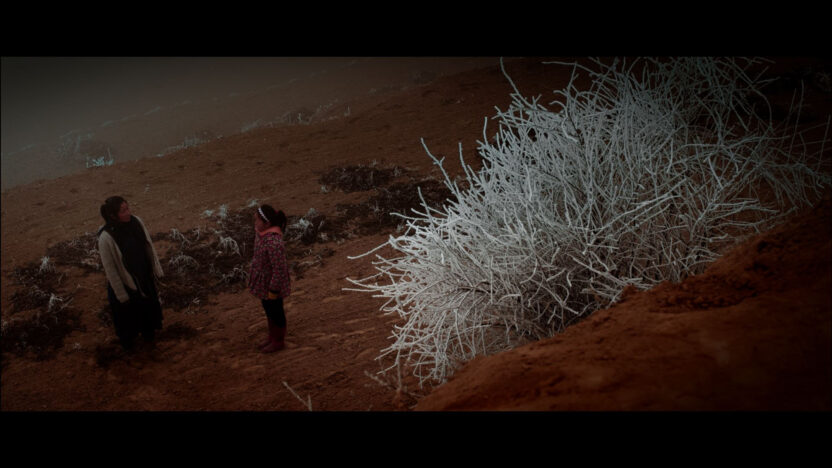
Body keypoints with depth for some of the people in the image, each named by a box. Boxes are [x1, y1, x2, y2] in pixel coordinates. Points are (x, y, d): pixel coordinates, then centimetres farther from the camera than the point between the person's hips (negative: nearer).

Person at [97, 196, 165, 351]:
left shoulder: (136, 222, -16)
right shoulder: (106, 238, -31)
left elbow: (149, 247, -1)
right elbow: (110, 269, -21)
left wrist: (157, 269, 5)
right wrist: (121, 295, -14)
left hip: (144, 277, 5)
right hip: (124, 282, -5)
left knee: (148, 306, 28)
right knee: (127, 314, 21)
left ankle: (148, 334, 57)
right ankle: (128, 341, 51)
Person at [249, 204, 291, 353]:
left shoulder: (274, 243, -36)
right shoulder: (262, 231, -9)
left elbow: (279, 269, -28)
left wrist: (273, 290, -19)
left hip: (272, 283, -8)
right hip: (263, 280, 8)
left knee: (275, 312, 15)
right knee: (268, 310, 26)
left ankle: (279, 341, 37)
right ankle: (272, 337, 47)